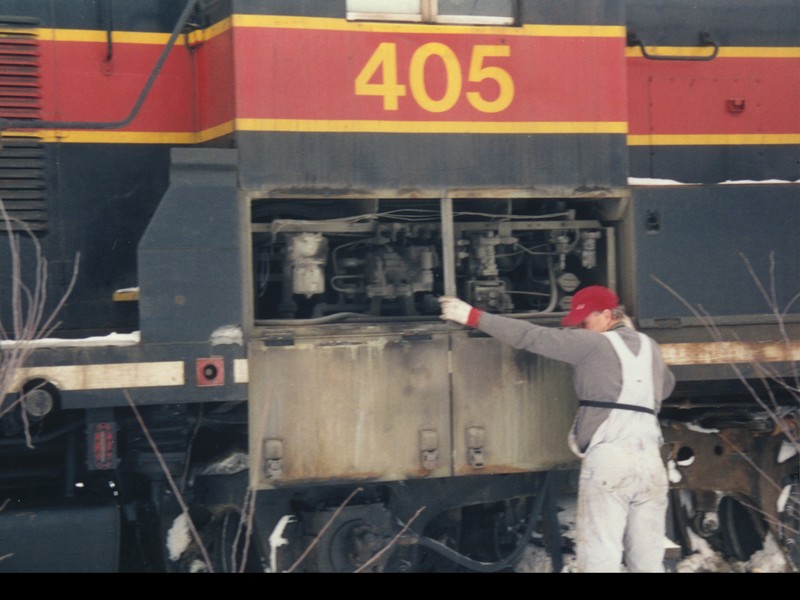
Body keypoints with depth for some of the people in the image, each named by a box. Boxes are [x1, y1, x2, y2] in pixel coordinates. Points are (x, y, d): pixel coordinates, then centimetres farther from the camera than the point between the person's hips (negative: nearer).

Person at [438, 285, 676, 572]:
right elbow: (666, 386, 38)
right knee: (648, 562, 7)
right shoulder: (650, 348, 19)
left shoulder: (594, 344, -2)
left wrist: (474, 317, -2)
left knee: (599, 559, -6)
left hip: (609, 460, -7)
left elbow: (533, 336, -5)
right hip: (650, 462, 7)